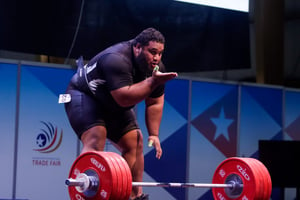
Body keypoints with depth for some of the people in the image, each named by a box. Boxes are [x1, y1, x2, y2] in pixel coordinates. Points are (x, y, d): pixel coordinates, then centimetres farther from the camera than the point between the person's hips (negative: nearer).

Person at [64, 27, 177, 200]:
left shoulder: (157, 67, -9)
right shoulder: (117, 60, -33)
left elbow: (155, 103, -1)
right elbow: (124, 98, -41)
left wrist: (154, 134, -8)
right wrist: (153, 81, -43)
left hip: (112, 105, 8)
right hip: (83, 95, -8)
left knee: (135, 143, 2)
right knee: (95, 140, -27)